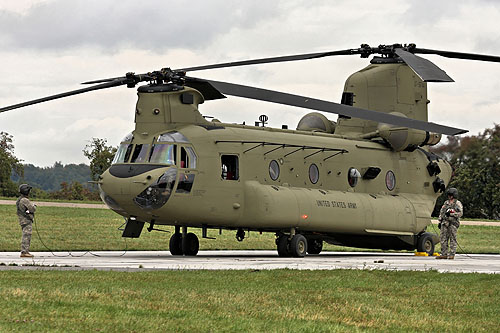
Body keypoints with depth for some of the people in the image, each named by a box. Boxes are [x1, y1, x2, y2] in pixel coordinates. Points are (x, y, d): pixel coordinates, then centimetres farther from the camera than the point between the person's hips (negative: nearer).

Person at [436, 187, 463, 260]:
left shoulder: (458, 204, 0)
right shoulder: (446, 203, 18)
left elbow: (460, 213, -11)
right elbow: (441, 212, 21)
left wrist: (451, 214, -17)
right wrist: (440, 222, 14)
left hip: (453, 224, -6)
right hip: (445, 223, 6)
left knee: (453, 239, -4)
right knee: (443, 239, 2)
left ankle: (452, 254, -3)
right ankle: (444, 254, 5)